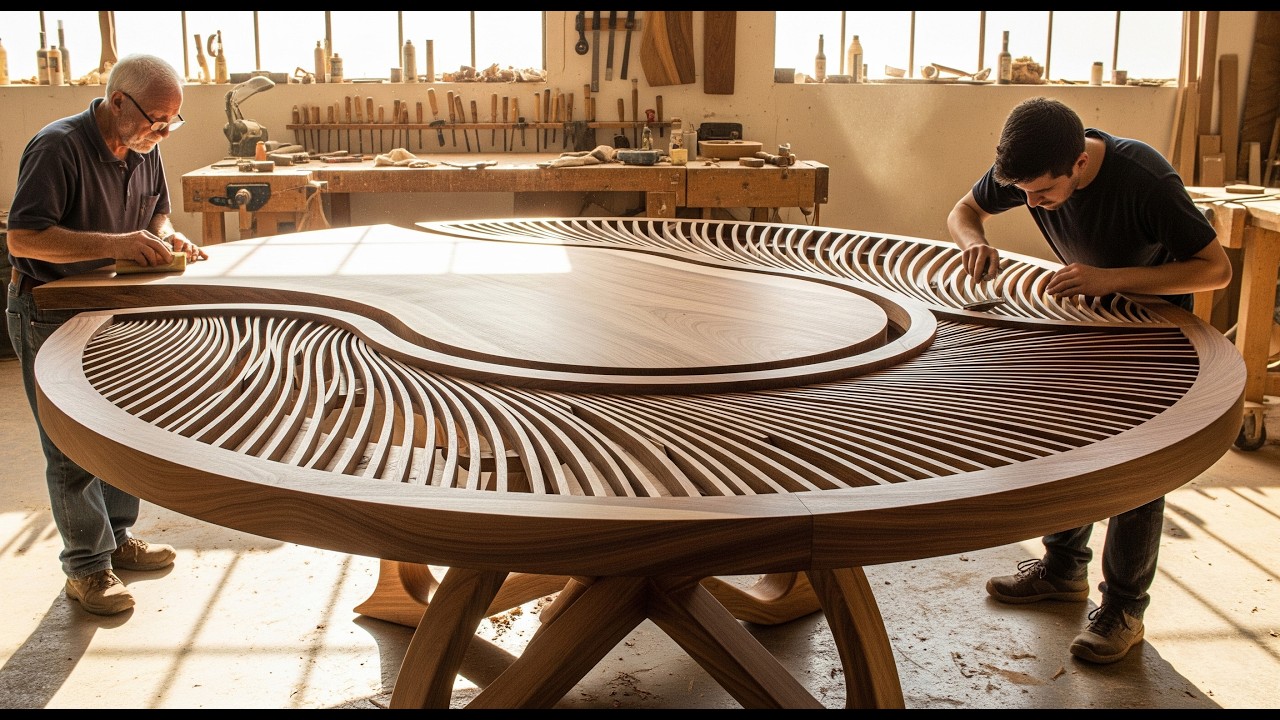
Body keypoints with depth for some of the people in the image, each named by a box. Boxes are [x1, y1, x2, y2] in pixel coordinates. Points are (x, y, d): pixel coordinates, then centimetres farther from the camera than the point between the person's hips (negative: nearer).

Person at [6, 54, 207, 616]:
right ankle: (86, 568, 11)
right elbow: (22, 237, -27)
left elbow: (157, 212, 17)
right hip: (50, 316, -8)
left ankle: (117, 538, 32)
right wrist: (113, 244, -33)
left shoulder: (144, 149, 1)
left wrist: (166, 237, -7)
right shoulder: (57, 147, -22)